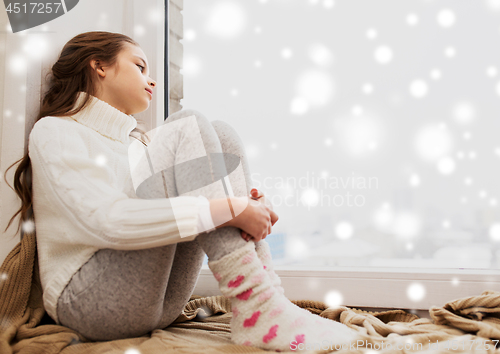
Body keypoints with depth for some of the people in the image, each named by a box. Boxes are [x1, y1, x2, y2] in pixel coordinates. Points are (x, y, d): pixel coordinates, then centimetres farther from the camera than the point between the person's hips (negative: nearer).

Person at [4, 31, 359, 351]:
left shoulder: (142, 141, 24)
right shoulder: (55, 131, -1)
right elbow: (107, 222, -20)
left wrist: (248, 207, -9)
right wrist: (228, 209, -24)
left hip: (162, 302, 7)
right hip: (87, 299, -6)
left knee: (220, 134, -8)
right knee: (187, 127, -18)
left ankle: (267, 302, -18)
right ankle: (256, 309, -27)